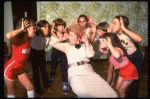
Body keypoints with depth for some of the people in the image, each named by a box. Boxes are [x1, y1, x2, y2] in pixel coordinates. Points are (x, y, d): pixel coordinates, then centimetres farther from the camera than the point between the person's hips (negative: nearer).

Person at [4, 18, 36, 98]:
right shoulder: (17, 40, -26)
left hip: (20, 70, 7)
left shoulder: (29, 39, -5)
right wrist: (21, 29, -35)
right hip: (10, 69, -7)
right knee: (11, 92, 11)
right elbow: (8, 35, -50)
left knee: (30, 87, 12)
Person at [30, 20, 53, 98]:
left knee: (44, 70, 16)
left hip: (41, 52, 5)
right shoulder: (35, 36, -31)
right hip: (34, 53, -5)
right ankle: (38, 91, 19)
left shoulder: (47, 35, -17)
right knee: (36, 72, 2)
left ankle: (46, 86, 37)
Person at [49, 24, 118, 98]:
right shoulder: (67, 46, 17)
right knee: (83, 92, -36)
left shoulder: (85, 45, 20)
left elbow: (90, 54, 1)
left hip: (88, 70, 2)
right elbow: (52, 42, 10)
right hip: (75, 72, -1)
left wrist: (86, 41, 3)